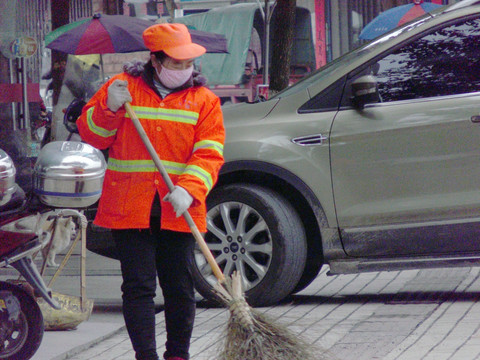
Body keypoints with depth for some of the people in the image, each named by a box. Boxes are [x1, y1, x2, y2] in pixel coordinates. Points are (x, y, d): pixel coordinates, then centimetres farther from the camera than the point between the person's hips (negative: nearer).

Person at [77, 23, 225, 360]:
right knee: (139, 286, -4)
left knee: (180, 288, 7)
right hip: (130, 207, -1)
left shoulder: (204, 100, 5)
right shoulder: (123, 87, 5)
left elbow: (209, 153, -4)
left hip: (178, 211, 1)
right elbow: (91, 135, 8)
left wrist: (188, 190, -20)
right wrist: (110, 109, -12)